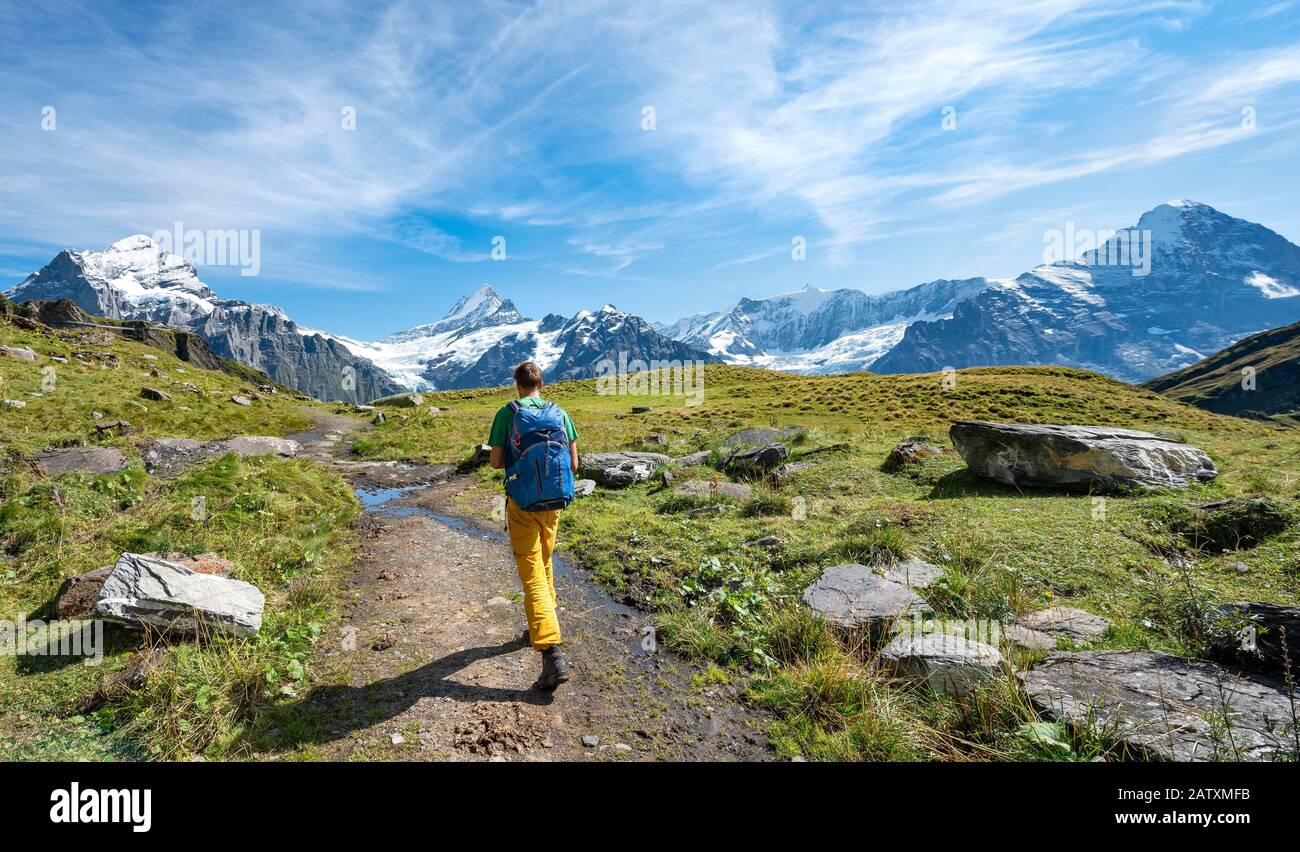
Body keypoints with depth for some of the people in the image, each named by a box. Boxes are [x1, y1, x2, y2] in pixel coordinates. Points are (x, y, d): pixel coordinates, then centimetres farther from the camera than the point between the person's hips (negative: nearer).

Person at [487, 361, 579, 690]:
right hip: (552, 502, 4)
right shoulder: (559, 413, 2)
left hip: (522, 503, -4)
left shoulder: (507, 413, -7)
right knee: (544, 564, 24)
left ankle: (552, 653, -14)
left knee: (532, 576, -5)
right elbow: (573, 464, 2)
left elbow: (495, 462, -5)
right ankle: (543, 623, 41)